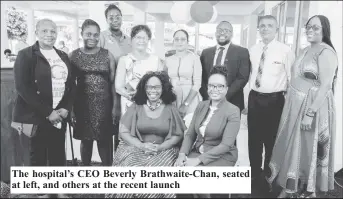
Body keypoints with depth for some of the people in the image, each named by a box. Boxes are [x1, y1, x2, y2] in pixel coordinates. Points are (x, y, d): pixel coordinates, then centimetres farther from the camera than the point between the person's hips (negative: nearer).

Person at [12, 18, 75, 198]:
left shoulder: (63, 56, 12)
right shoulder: (25, 55, -4)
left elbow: (71, 84, 11)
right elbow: (23, 87, -13)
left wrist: (66, 108, -5)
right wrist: (47, 112, -16)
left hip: (59, 116, 4)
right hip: (35, 117, -4)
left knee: (59, 156, 9)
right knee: (38, 157, 5)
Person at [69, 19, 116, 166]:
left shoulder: (107, 55, 2)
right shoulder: (73, 55, 2)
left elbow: (113, 82, 2)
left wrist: (116, 106, -3)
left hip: (103, 105, 0)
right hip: (83, 105, 1)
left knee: (105, 140, 3)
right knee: (86, 140, 11)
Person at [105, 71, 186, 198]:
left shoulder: (170, 109, 4)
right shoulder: (136, 107, 5)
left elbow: (178, 135, 4)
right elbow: (123, 132, 2)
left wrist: (160, 147, -13)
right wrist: (142, 145, -12)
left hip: (163, 150, 0)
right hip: (136, 148, 1)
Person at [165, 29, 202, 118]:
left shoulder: (194, 58, -2)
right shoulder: (168, 60, 8)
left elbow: (197, 83, -7)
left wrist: (185, 104, -13)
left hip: (190, 98, -2)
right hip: (173, 99, 3)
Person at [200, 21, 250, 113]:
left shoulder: (242, 52, 0)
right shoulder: (206, 52, 10)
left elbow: (243, 78, -8)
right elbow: (201, 77, 6)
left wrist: (225, 96, -16)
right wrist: (207, 96, -9)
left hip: (232, 103, -2)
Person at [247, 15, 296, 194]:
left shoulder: (285, 50, -7)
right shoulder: (253, 50, 8)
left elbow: (291, 77, -5)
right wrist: (251, 92, 9)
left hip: (274, 100, -4)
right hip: (254, 98, 4)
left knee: (272, 140, 8)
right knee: (253, 139, 12)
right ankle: (255, 174, 30)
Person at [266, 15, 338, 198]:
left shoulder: (326, 52, -13)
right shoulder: (306, 50, 13)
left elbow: (325, 86, -20)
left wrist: (310, 113, -25)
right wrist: (290, 100, 9)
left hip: (312, 108, -8)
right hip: (295, 106, 8)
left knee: (308, 149, 5)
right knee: (292, 147, 14)